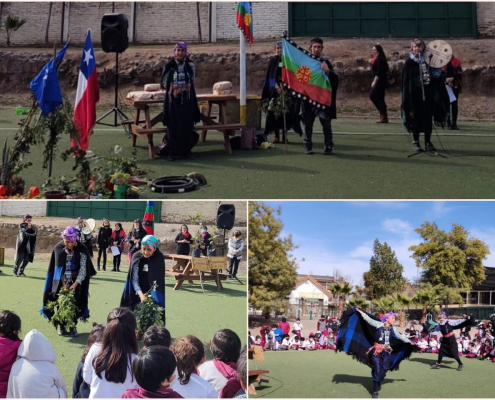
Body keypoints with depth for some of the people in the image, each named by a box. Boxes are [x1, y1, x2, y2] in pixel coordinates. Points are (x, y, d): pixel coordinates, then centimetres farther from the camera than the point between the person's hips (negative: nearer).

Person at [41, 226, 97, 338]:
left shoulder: (82, 250, -12)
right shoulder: (58, 249, -8)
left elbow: (83, 269, -11)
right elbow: (57, 268, -4)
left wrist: (75, 284, -19)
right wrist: (63, 283, -11)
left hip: (76, 282, -1)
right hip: (61, 282, 1)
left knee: (74, 304, -1)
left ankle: (73, 327, 12)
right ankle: (61, 326, 19)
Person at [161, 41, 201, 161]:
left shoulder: (190, 66, 3)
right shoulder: (169, 66, -2)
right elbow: (164, 83, 4)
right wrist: (173, 89, -8)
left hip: (187, 100, 2)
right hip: (173, 100, -2)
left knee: (187, 125, 4)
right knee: (173, 126, 0)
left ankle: (187, 150, 13)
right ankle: (173, 151, 7)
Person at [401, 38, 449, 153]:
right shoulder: (409, 62, 0)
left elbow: (436, 74, 7)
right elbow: (406, 81, -2)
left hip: (428, 93, 2)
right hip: (415, 95, -2)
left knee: (428, 118, 4)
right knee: (416, 118, 1)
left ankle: (428, 142, 13)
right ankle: (416, 142, 12)